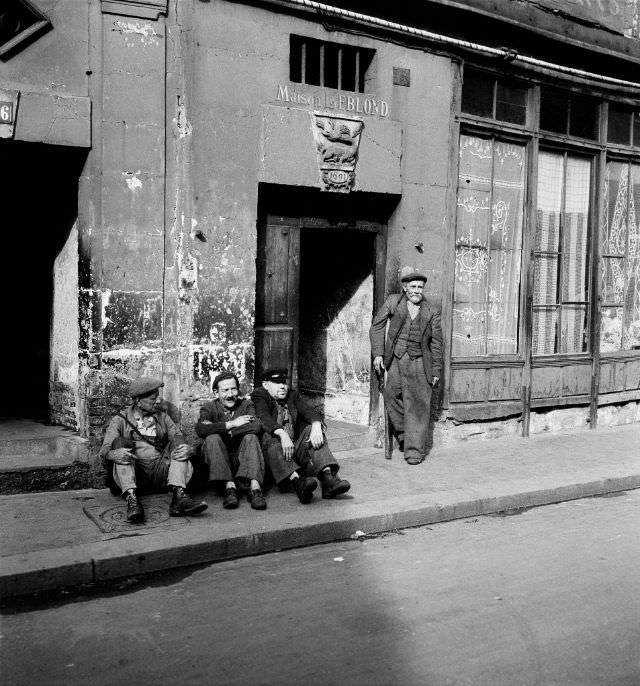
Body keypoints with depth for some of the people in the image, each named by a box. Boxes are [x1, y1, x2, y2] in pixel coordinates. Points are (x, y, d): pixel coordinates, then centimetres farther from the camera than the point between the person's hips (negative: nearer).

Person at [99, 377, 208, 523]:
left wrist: (188, 450, -19)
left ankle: (179, 496, -36)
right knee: (121, 442, -22)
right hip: (132, 474, -2)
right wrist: (114, 454, -30)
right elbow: (104, 450, -4)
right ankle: (131, 499, -42)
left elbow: (181, 442, 7)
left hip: (160, 473, 2)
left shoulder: (163, 417, 17)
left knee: (178, 441, -14)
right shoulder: (120, 420, 9)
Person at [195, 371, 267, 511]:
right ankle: (229, 486, -34)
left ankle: (254, 488, -39)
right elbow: (200, 430, -19)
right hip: (218, 462, 0)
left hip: (241, 458, 1)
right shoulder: (209, 408, 5)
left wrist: (222, 430, -17)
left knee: (251, 437, -25)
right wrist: (232, 424, -18)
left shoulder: (246, 404, 7)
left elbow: (256, 426, -15)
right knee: (212, 438, -26)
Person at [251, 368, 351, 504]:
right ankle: (298, 483, -56)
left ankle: (327, 478, -38)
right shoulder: (259, 396, 5)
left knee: (311, 430, -18)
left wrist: (316, 427, -23)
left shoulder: (293, 395, 19)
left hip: (296, 448, 4)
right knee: (270, 436, -33)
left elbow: (309, 411, 1)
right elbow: (264, 418, -16)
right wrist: (282, 434, -35)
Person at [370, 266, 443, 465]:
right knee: (392, 396, -9)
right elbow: (377, 326, 9)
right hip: (396, 360, 1)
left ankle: (415, 450, 5)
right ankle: (404, 435, 16)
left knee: (418, 405, -3)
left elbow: (436, 342, 9)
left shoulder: (432, 311, 6)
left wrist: (436, 370, 7)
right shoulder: (393, 302, 6)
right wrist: (378, 353, 1)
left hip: (419, 362, -1)